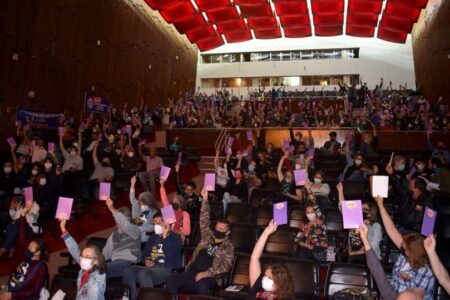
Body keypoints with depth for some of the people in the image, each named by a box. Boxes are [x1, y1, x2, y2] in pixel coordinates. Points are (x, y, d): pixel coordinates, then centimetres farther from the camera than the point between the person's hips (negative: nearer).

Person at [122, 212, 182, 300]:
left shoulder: (175, 238, 2)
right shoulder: (153, 237, 22)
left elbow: (169, 255, -15)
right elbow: (144, 255, 26)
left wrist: (165, 236, -12)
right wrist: (146, 261, 3)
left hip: (168, 270, -6)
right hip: (151, 268, 7)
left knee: (143, 273, -32)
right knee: (128, 271, -18)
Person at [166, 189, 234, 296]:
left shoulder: (228, 247, 3)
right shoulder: (208, 236, 16)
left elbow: (225, 266, -9)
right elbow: (204, 220, 12)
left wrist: (206, 273, -21)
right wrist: (205, 199, 3)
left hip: (211, 277, -4)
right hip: (193, 272, 5)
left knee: (201, 285, -39)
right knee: (171, 280, -19)